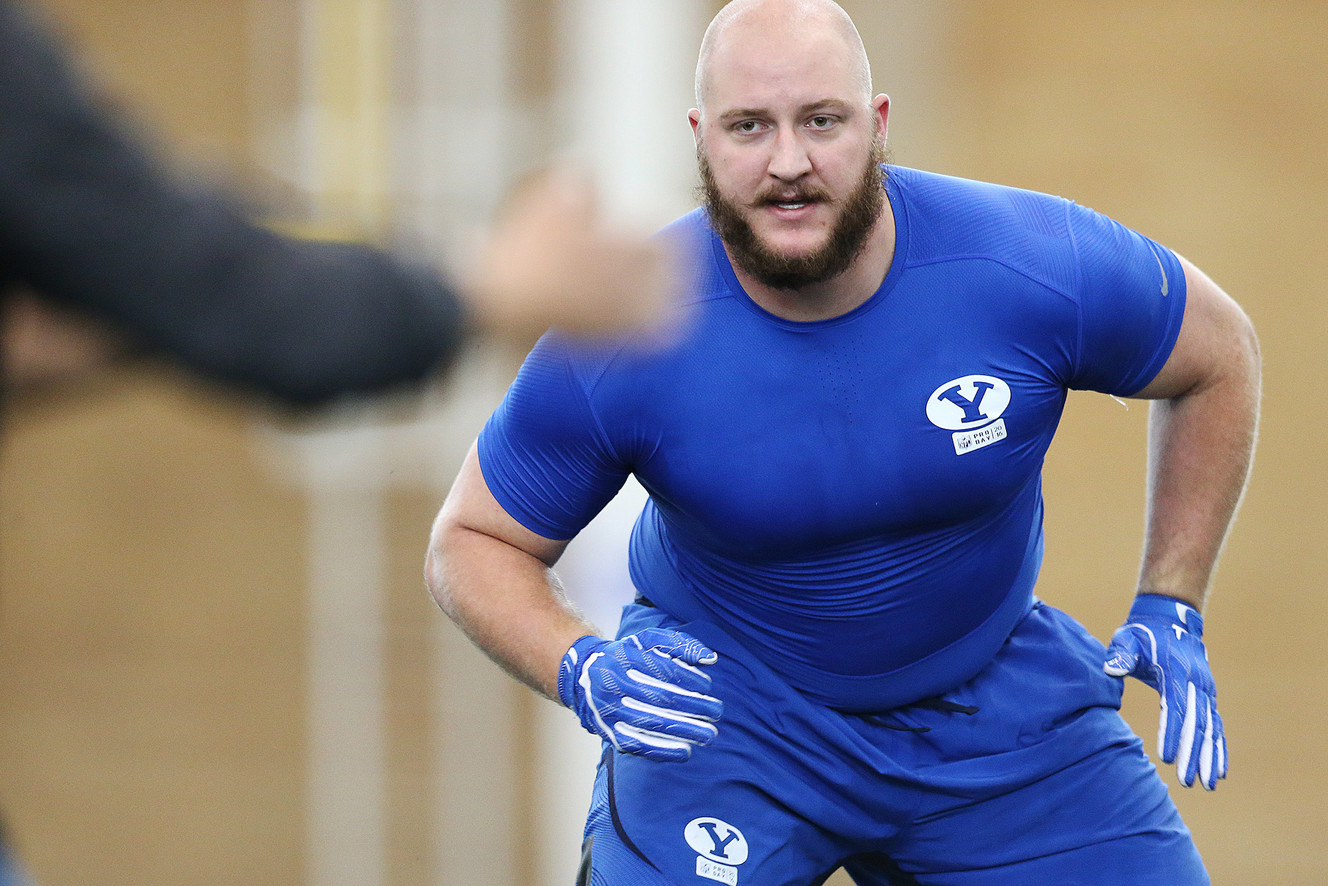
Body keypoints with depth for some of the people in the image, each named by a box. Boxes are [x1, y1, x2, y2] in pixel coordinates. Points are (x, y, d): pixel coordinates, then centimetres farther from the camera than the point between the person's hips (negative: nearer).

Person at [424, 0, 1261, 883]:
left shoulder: (1040, 271, -21)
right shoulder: (608, 351, -24)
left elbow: (1218, 355, -1)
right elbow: (472, 542, -9)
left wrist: (1170, 607, -1)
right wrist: (580, 669, -28)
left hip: (996, 700, 2)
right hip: (727, 699, -2)